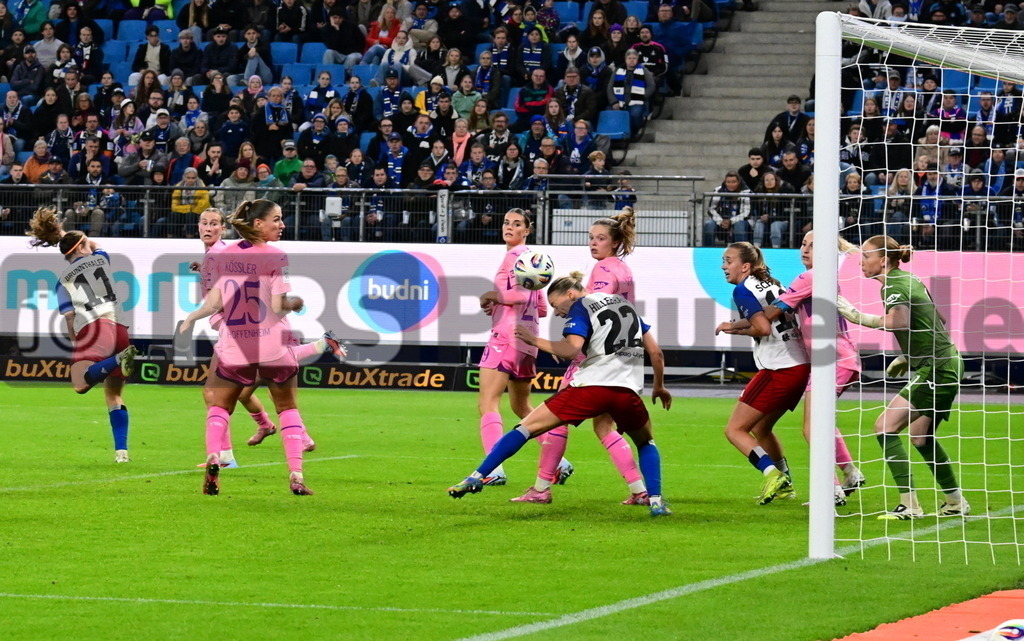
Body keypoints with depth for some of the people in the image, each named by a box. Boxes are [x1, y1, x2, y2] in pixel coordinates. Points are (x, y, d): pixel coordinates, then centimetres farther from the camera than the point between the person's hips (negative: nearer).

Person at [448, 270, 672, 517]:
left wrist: (536, 341, -1)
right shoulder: (624, 304, 25)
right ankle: (656, 501, 12)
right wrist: (659, 386, 34)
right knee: (645, 443, 30)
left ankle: (477, 477, -3)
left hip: (590, 386, -4)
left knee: (527, 427, 3)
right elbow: (655, 351, 23)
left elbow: (571, 349, -12)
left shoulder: (580, 308, 6)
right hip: (627, 390, 5)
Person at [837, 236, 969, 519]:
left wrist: (859, 317, -26)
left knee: (885, 426, -14)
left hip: (935, 367, -10)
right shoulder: (909, 279, 15)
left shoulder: (893, 285, -13)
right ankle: (955, 502, 31)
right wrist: (908, 357, 24)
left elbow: (901, 321, -32)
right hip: (945, 363, 10)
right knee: (922, 437, 21)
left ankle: (909, 504, -18)